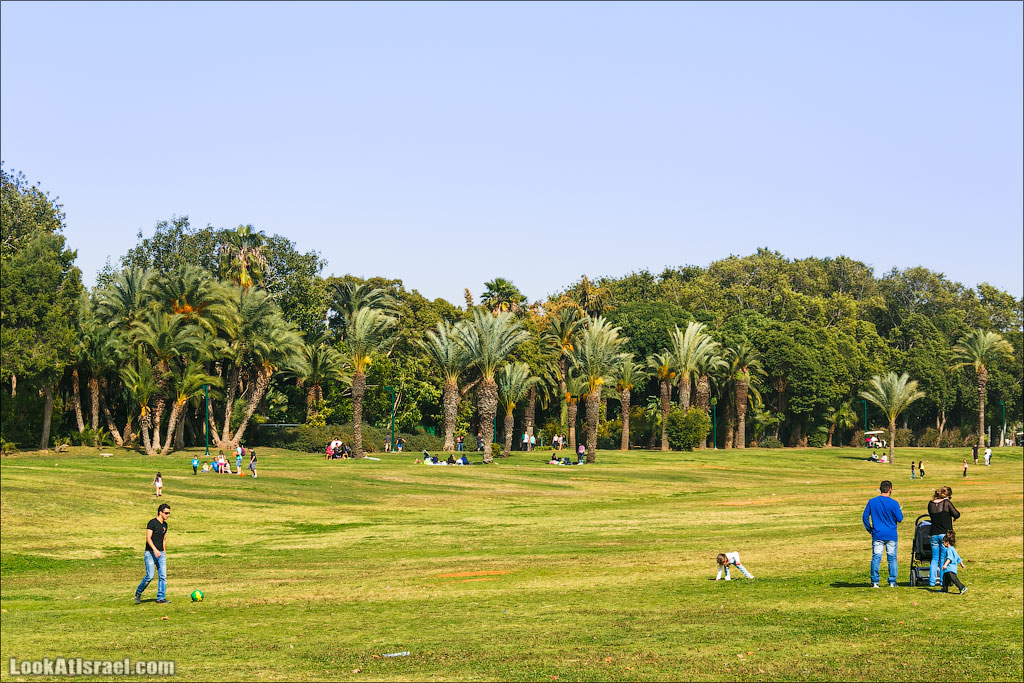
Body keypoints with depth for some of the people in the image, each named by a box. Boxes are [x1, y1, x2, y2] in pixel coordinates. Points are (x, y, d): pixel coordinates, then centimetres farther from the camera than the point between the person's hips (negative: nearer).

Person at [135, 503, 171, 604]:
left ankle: (161, 598, -1)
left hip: (160, 553, 7)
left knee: (163, 576, -3)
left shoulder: (165, 525, 14)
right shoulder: (152, 523, -9)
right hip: (150, 553, -7)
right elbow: (148, 538, -17)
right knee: (150, 576, -10)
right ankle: (138, 592, 13)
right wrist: (155, 550, -27)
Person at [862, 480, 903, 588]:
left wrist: (869, 529, 11)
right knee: (892, 558, 7)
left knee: (876, 558, 2)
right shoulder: (893, 503, -7)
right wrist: (901, 513, 19)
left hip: (877, 534, 1)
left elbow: (865, 517, 2)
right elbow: (899, 519, -3)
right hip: (891, 535, -1)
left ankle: (874, 582, -1)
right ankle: (892, 581, 8)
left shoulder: (872, 502, 0)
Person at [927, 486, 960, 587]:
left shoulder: (931, 504, 4)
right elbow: (956, 515, -10)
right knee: (944, 558, 4)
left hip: (933, 535, 4)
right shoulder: (947, 503, -9)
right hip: (945, 533, -3)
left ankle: (932, 580, 7)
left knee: (934, 558, 12)